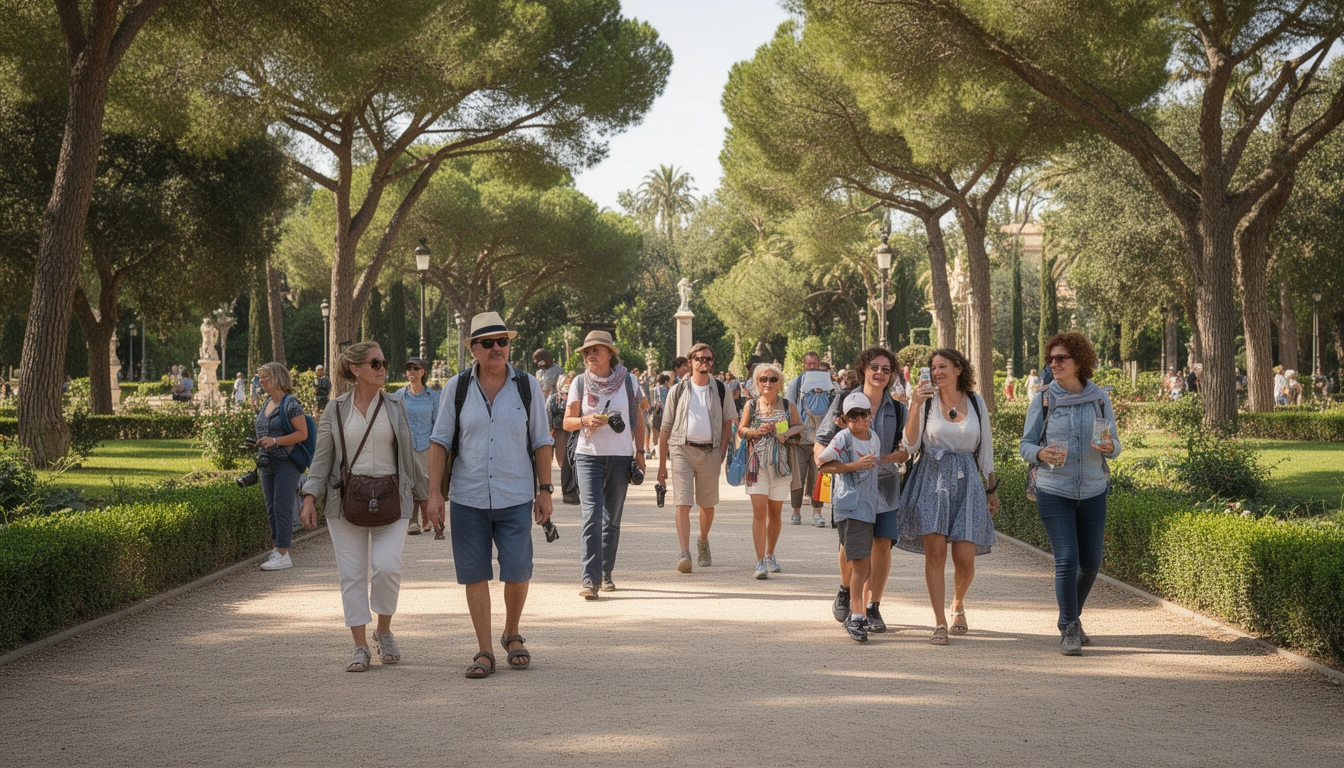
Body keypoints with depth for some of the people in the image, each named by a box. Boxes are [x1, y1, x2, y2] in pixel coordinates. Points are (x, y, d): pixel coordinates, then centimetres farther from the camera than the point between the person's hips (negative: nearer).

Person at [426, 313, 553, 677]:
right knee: (475, 575, 3)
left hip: (515, 497, 0)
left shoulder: (528, 386, 3)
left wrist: (544, 490, 2)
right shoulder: (457, 387, 2)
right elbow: (440, 441, 3)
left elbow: (541, 442, 7)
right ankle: (484, 651, 13)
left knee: (517, 572, -3)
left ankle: (511, 635, 24)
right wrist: (435, 493, -3)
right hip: (468, 497, 0)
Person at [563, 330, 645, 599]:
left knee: (612, 519, 8)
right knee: (592, 516, -13)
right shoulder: (580, 382, 3)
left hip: (621, 457, 1)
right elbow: (567, 422, 4)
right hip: (588, 456, -1)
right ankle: (590, 579, -16)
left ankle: (606, 574, 21)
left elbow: (638, 419, 12)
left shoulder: (628, 381, 3)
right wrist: (585, 420, -17)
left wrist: (640, 452, 5)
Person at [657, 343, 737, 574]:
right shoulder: (678, 391, 6)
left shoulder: (721, 390, 8)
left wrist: (721, 453, -1)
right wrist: (662, 464, 5)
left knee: (707, 505, 12)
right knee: (683, 504, -12)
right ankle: (684, 553, -17)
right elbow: (666, 428, 8)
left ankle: (703, 542, 38)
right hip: (682, 450, -1)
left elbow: (728, 422, 13)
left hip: (709, 452, 1)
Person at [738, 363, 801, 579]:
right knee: (759, 511, -12)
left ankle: (770, 555, 30)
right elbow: (741, 430, 7)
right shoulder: (751, 405, 6)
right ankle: (760, 562, -14)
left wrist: (787, 433, -14)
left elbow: (799, 427, 5)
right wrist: (755, 432, -13)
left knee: (775, 513, 11)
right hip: (757, 464, -1)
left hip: (781, 465, 1)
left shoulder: (788, 406, 6)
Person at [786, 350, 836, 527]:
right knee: (798, 476, 1)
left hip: (821, 438, 1)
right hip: (800, 439, -1)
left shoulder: (830, 384, 7)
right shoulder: (796, 383, 5)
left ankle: (817, 512, 6)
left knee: (818, 477, 1)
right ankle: (796, 511, 11)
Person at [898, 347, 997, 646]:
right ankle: (940, 623, -1)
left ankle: (958, 605, 28)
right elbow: (911, 445, -7)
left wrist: (992, 488, 12)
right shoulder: (926, 400, 2)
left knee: (965, 559, -3)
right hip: (932, 479, -1)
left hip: (966, 480, 1)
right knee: (935, 552, -9)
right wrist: (915, 406, -17)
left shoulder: (975, 401, 8)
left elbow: (985, 446, 14)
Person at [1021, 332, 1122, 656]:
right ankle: (1069, 630, 3)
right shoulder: (1043, 401, -2)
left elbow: (1115, 445, 6)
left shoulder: (1100, 398, 2)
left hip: (1093, 491, 2)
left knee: (1090, 562, 8)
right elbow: (1026, 445, 0)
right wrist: (1041, 454, -22)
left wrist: (1108, 447, -18)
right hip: (1054, 492, -2)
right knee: (1066, 559, -10)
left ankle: (1072, 618, 32)